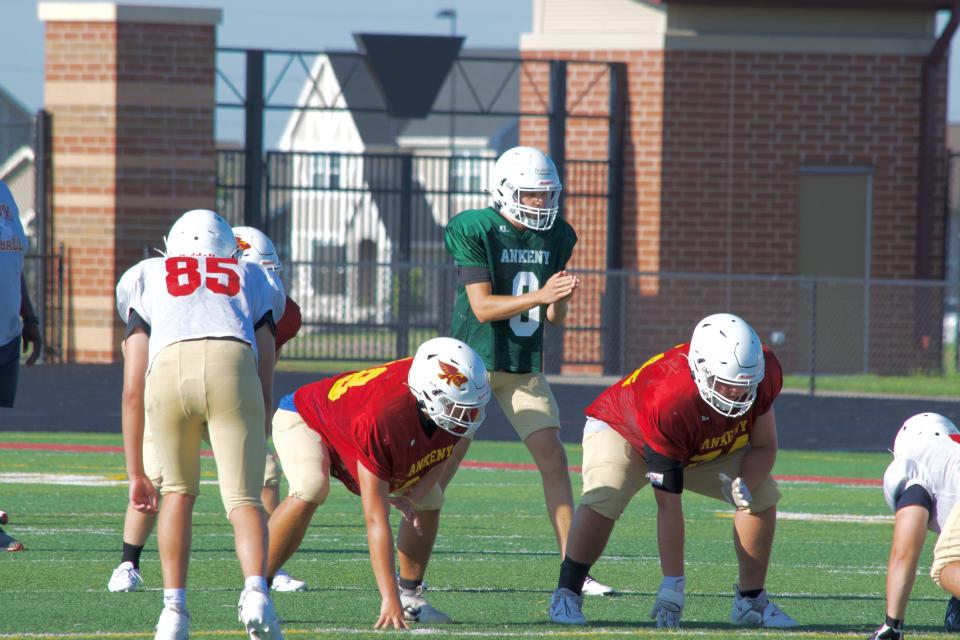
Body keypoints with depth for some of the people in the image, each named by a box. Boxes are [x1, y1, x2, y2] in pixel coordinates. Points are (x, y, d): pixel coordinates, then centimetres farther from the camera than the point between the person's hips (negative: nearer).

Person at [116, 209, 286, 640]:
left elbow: (133, 392, 31)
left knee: (179, 491, 21)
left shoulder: (147, 278, 35)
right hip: (233, 365, 0)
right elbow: (264, 386, 30)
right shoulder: (251, 280, 36)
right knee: (243, 497, 3)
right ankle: (255, 591, -22)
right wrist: (253, 454, 39)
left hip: (170, 367, 1)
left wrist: (136, 474, 35)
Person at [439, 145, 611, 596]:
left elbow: (554, 318, 8)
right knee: (443, 464, -2)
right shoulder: (475, 231, -13)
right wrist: (539, 296, -29)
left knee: (553, 457, -5)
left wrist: (561, 299, -15)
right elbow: (483, 307, -18)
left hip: (524, 366, 5)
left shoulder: (557, 237, 5)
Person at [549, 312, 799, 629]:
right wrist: (673, 584, -39)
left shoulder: (764, 374, -29)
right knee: (603, 498, -34)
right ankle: (567, 594, -16)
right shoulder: (669, 400, -44)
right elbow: (669, 505, -41)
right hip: (623, 432, -6)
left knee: (763, 495, -10)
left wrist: (745, 486, -33)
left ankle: (751, 600, 5)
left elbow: (764, 447, -10)